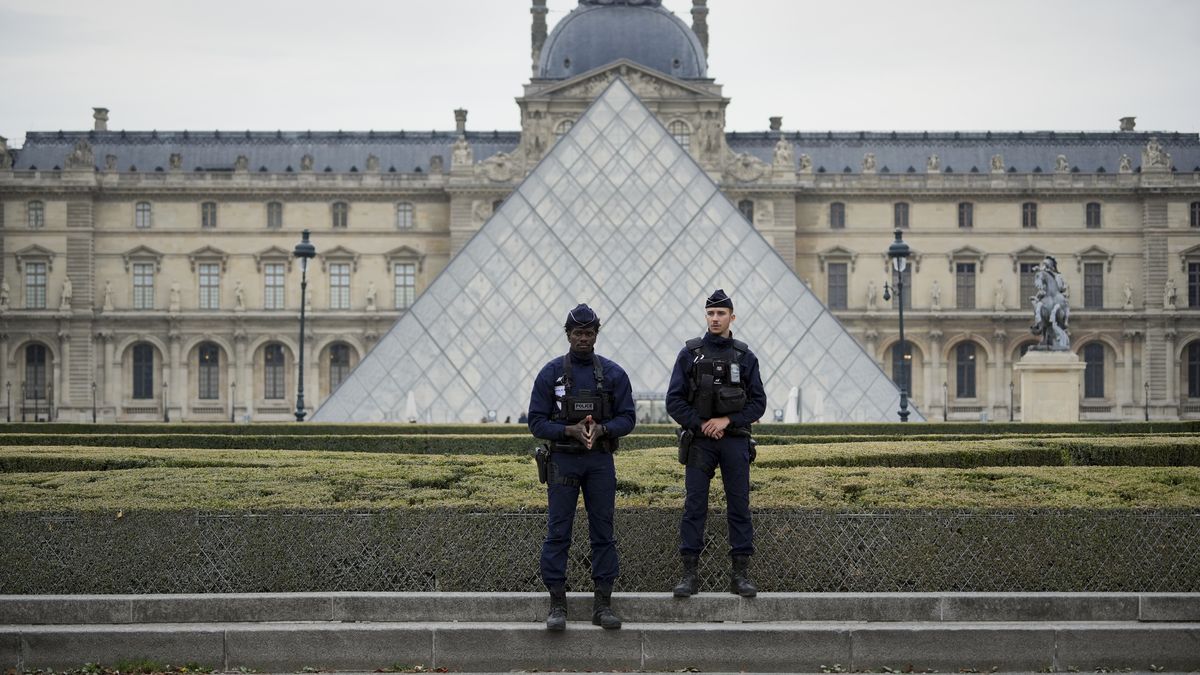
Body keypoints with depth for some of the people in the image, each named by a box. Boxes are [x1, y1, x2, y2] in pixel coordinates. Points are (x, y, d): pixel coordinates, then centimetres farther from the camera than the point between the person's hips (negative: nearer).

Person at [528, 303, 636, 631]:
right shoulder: (551, 373, 0)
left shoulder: (613, 374, 4)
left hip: (601, 461, 2)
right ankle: (557, 604, 3)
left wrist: (601, 429, -16)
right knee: (558, 532, -2)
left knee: (603, 531, 3)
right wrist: (570, 430, -18)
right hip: (563, 461, -1)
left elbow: (627, 418, 3)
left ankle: (603, 603, 9)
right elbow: (537, 421, -2)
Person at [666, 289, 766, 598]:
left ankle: (740, 573, 6)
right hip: (699, 442, -1)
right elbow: (674, 401, 1)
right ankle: (690, 574, 2)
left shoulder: (745, 356, 6)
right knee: (694, 507, -2)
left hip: (735, 442, 1)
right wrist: (701, 424, -10)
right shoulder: (690, 354, 4)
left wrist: (727, 420, -10)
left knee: (739, 506, 1)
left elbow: (758, 402, 3)